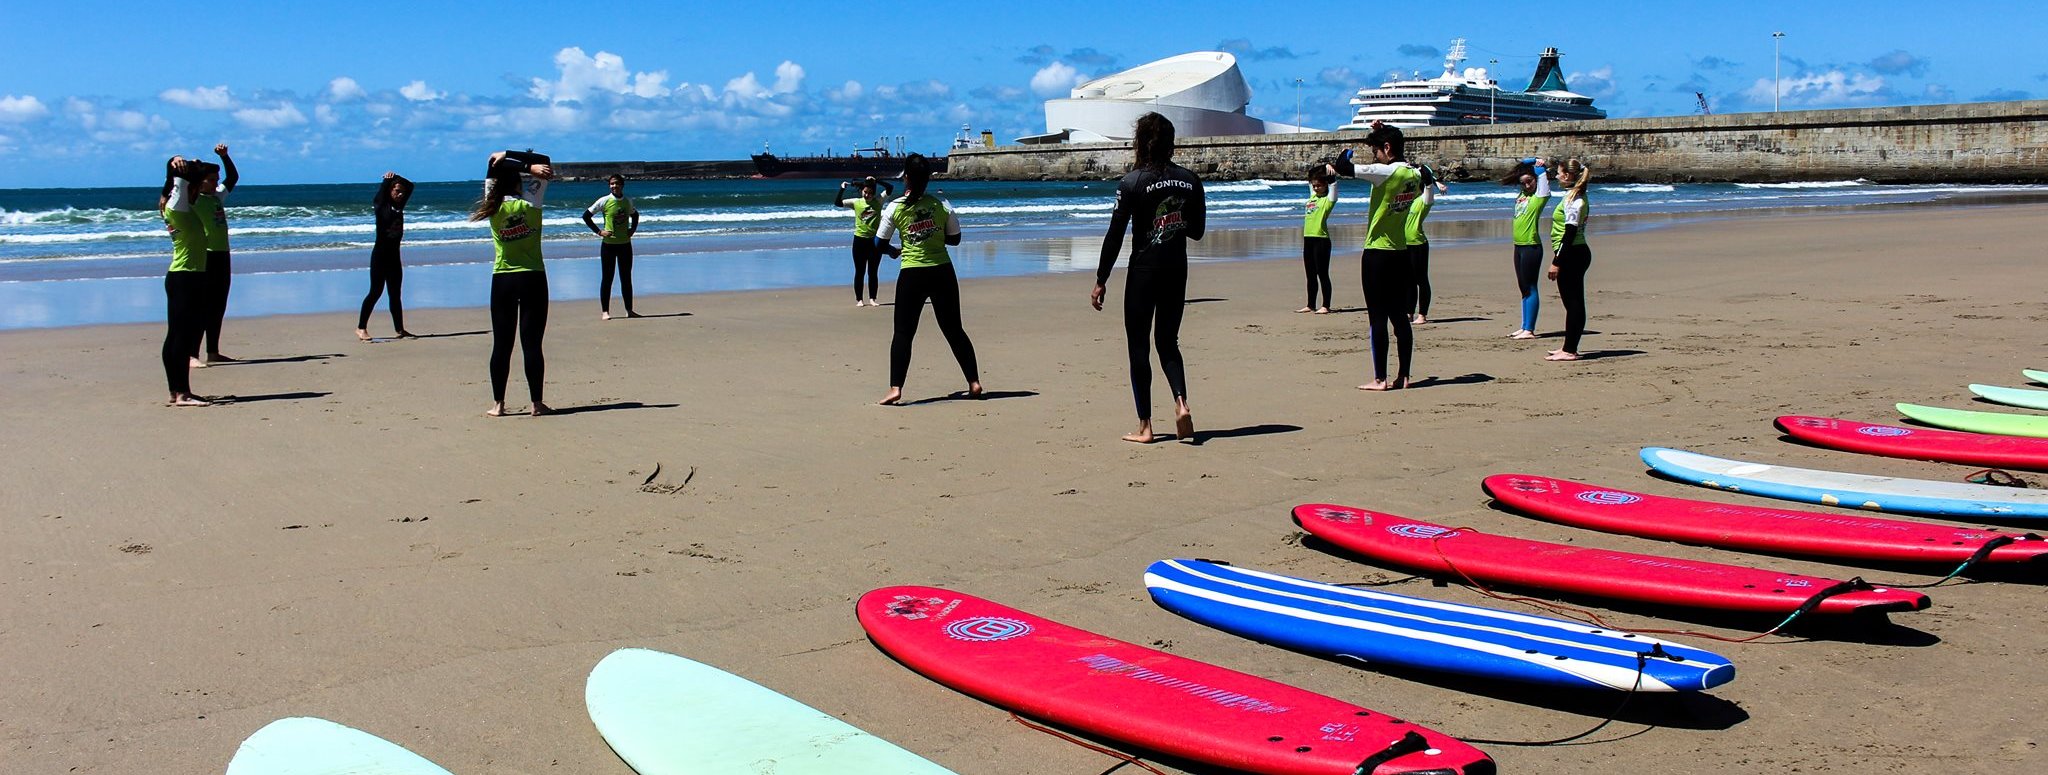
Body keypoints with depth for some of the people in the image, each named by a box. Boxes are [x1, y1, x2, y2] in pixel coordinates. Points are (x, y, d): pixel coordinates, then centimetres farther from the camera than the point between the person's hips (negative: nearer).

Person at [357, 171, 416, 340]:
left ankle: (399, 329, 12)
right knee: (376, 291, -6)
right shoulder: (381, 205, -2)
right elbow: (382, 189, -16)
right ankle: (361, 328, -1)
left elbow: (410, 186, 17)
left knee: (395, 294, 9)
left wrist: (396, 177, 7)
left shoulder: (399, 206, 12)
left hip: (394, 255, 6)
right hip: (380, 253, -6)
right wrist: (388, 179, -4)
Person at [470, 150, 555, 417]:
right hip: (532, 279, -2)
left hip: (502, 280, 2)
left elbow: (490, 176, 13)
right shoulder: (529, 205, -9)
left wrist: (501, 161, 4)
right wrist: (524, 165, -9)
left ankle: (498, 404, 8)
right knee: (532, 343, 0)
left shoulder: (493, 207, -2)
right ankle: (537, 403, 2)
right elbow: (544, 165, -3)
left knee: (501, 344, 6)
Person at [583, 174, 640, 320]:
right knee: (607, 278, 0)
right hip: (608, 244, -4)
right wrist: (599, 231, -9)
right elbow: (586, 216, -3)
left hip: (625, 244, 4)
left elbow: (635, 215, 26)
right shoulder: (604, 201, -7)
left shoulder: (628, 202, 6)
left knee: (626, 279, 8)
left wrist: (633, 229, 9)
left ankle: (629, 310, 15)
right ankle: (605, 311, 4)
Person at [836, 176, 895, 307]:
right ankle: (859, 299, 11)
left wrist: (876, 181, -14)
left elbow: (890, 188, -9)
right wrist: (842, 189, -15)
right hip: (860, 240, -1)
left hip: (875, 240, 1)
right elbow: (837, 203, -6)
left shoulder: (878, 201, 0)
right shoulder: (856, 202, -1)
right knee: (860, 272, 5)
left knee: (873, 272, 9)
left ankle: (872, 298, 17)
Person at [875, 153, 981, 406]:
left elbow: (879, 243, 2)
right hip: (942, 272, 2)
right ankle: (974, 382, 15)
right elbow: (954, 239, 7)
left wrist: (893, 251, 23)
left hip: (912, 275, -2)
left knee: (903, 333, 4)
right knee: (954, 330, 13)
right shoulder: (941, 206, -1)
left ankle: (895, 388, -5)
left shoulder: (895, 208, -5)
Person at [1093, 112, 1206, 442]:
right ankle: (1181, 403, -7)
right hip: (1177, 269, 4)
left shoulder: (1132, 183, -10)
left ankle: (1144, 426, 5)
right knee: (1168, 341, 16)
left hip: (1144, 269, -4)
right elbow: (1197, 230, 9)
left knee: (1138, 346, 5)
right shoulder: (1190, 180, 2)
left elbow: (1115, 235, -10)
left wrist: (1101, 281, -5)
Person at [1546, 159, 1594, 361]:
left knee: (1572, 303, -7)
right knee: (1574, 302, 13)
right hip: (1578, 254, 10)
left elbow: (1570, 233, -20)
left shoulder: (1572, 199, -16)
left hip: (1571, 255, -10)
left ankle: (1569, 350, -5)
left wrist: (1557, 262, -21)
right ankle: (1570, 348, 20)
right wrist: (1558, 257, 21)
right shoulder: (1577, 197, 15)